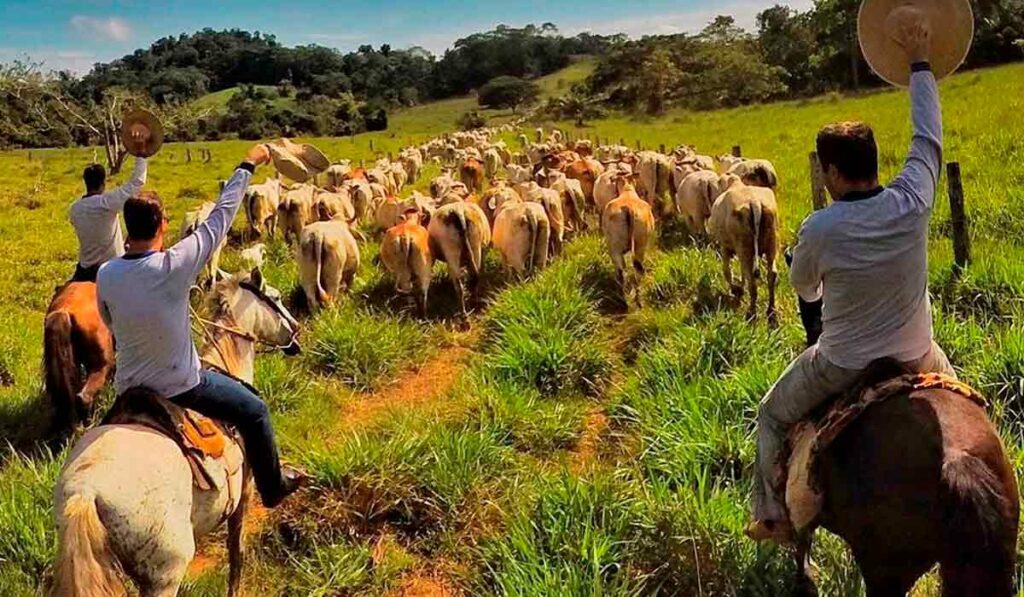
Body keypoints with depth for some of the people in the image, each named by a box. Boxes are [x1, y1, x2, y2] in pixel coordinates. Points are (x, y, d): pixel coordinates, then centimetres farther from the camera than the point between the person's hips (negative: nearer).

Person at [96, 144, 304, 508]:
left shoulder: (106, 275, -10)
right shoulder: (174, 265, -26)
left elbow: (110, 324, 7)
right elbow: (221, 217, -17)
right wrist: (249, 165, -8)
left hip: (128, 386, 5)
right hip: (180, 385, -5)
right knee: (254, 411, 15)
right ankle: (272, 488, 30)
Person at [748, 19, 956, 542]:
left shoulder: (819, 230, -22)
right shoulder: (913, 201, -15)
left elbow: (803, 287, -2)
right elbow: (928, 135, 3)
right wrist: (920, 64, 16)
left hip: (841, 367, -3)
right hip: (917, 359, 3)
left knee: (772, 418, 23)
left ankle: (774, 518, 30)